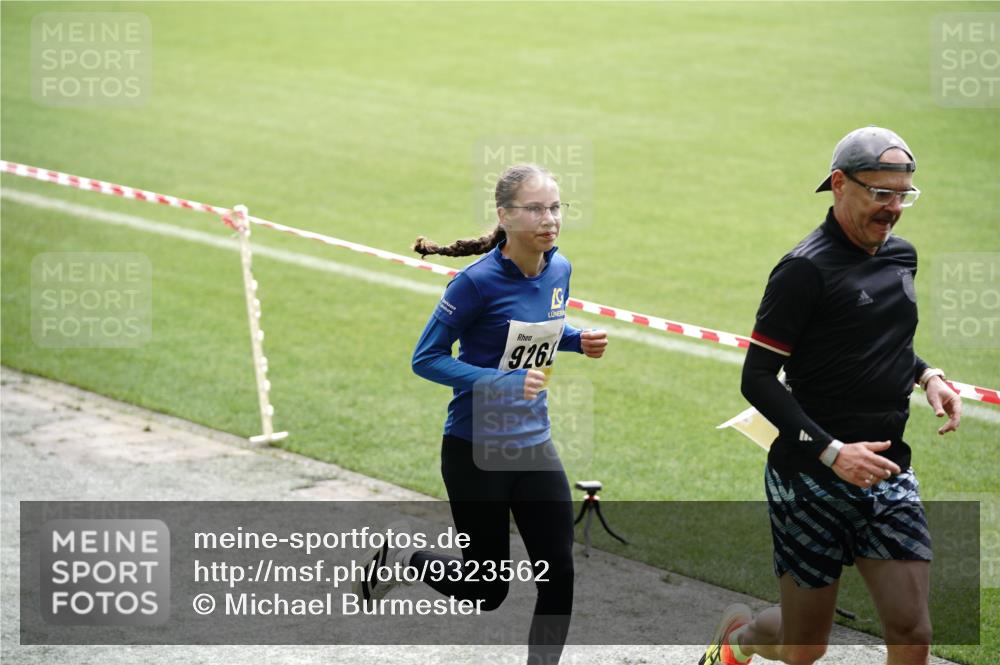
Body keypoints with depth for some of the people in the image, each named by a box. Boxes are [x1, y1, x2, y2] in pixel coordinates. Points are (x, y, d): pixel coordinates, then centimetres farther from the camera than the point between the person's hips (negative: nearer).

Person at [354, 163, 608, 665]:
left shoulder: (559, 270, 0)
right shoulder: (479, 281, -20)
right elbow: (427, 358, -16)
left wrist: (578, 341, -3)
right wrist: (504, 383, -27)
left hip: (534, 445, 6)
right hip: (476, 451, -5)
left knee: (559, 576, -1)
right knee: (486, 591, 7)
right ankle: (404, 558, 35)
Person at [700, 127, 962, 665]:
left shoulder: (901, 256, 9)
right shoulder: (807, 268, -14)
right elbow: (757, 379, -15)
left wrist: (927, 375, 5)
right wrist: (830, 452, -23)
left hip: (888, 474, 6)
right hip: (810, 480, -6)